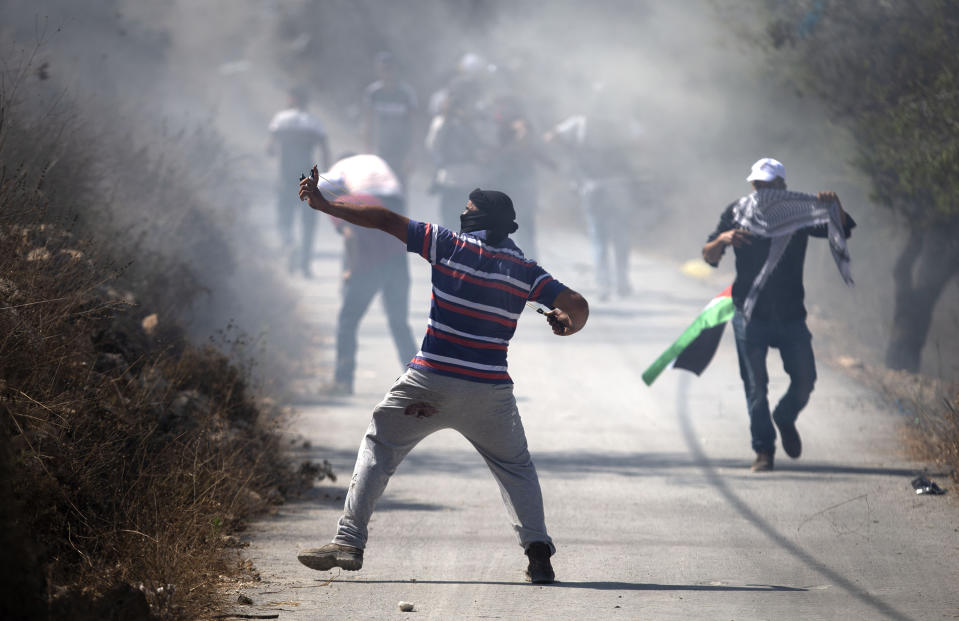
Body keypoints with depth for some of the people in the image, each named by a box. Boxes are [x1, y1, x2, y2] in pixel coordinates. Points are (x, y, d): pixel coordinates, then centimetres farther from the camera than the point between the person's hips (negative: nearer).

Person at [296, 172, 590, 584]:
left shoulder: (452, 246, -1)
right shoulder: (525, 271, 4)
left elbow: (386, 221, 0)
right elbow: (577, 306, -2)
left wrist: (323, 205, 7)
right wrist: (568, 326, 23)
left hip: (430, 381, -2)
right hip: (489, 390, 2)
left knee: (379, 447, 13)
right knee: (515, 467, 19)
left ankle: (349, 542, 4)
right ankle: (537, 548, 1)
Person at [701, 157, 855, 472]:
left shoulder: (799, 213, 4)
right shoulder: (737, 213, 3)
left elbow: (842, 231, -2)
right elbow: (708, 256, 1)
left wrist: (835, 206, -22)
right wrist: (723, 240, -22)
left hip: (790, 314, 1)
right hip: (751, 315, -1)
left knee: (804, 380, -2)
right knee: (755, 386, -3)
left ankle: (785, 418, 28)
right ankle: (763, 450, 5)